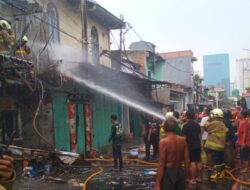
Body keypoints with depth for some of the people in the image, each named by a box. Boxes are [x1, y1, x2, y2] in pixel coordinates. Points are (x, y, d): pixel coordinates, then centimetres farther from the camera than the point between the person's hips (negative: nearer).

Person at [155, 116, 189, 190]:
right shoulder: (182, 140, -1)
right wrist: (186, 176, 16)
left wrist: (157, 184, -11)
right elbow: (187, 160, 2)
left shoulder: (163, 142, -16)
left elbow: (161, 165, -16)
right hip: (180, 172, 6)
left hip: (168, 173, -5)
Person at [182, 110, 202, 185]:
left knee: (192, 162, -5)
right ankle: (198, 178, 21)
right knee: (198, 161, 12)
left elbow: (184, 137, -12)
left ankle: (193, 179, -2)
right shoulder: (197, 124, 8)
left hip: (190, 145, -6)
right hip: (198, 145, 6)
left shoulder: (186, 125, -11)